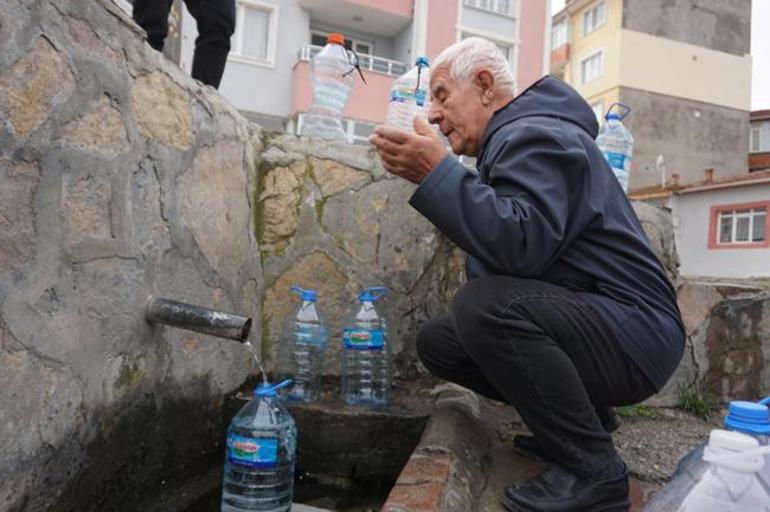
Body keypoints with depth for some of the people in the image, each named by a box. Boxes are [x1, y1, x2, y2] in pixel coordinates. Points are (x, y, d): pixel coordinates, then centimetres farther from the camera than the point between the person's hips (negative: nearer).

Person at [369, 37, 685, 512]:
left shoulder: (534, 136, -16)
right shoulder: (509, 141, 17)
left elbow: (522, 245, -33)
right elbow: (498, 257, 16)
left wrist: (436, 172, -30)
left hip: (634, 332, -10)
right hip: (577, 317, 10)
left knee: (482, 304, -34)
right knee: (437, 342, 6)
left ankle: (593, 468, -14)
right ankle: (580, 413, 15)